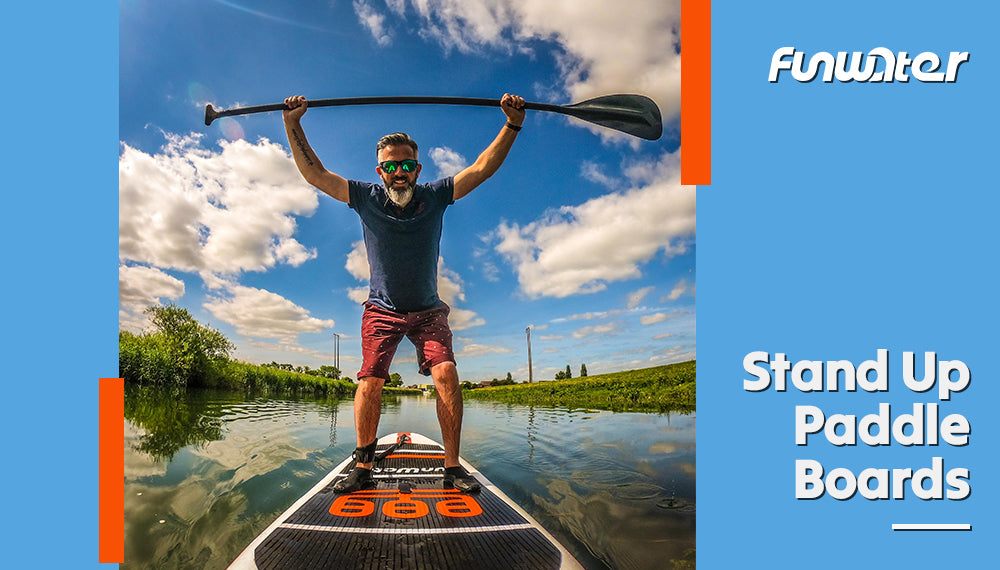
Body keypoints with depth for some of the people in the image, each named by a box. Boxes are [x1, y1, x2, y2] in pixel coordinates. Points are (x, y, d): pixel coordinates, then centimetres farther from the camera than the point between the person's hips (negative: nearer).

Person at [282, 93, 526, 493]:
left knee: (446, 374, -18)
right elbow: (315, 174, -4)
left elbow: (481, 168, -8)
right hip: (381, 311, 1)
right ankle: (363, 467, 2)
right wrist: (293, 125, -12)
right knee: (370, 382, -13)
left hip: (428, 311, 0)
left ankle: (452, 467, -9)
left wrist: (512, 126, -17)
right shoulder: (366, 197, -2)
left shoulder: (435, 196, -3)